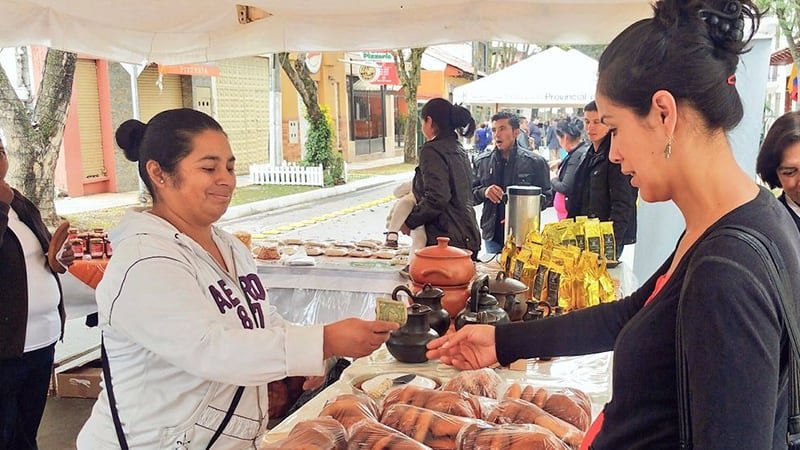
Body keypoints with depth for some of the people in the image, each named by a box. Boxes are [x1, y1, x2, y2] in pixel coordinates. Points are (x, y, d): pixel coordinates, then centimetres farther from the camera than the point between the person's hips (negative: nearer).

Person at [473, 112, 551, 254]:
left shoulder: (535, 162, -2)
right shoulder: (482, 161, 6)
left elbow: (546, 197, -1)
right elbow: (469, 194, 10)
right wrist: (484, 192, -12)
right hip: (492, 234, 3)